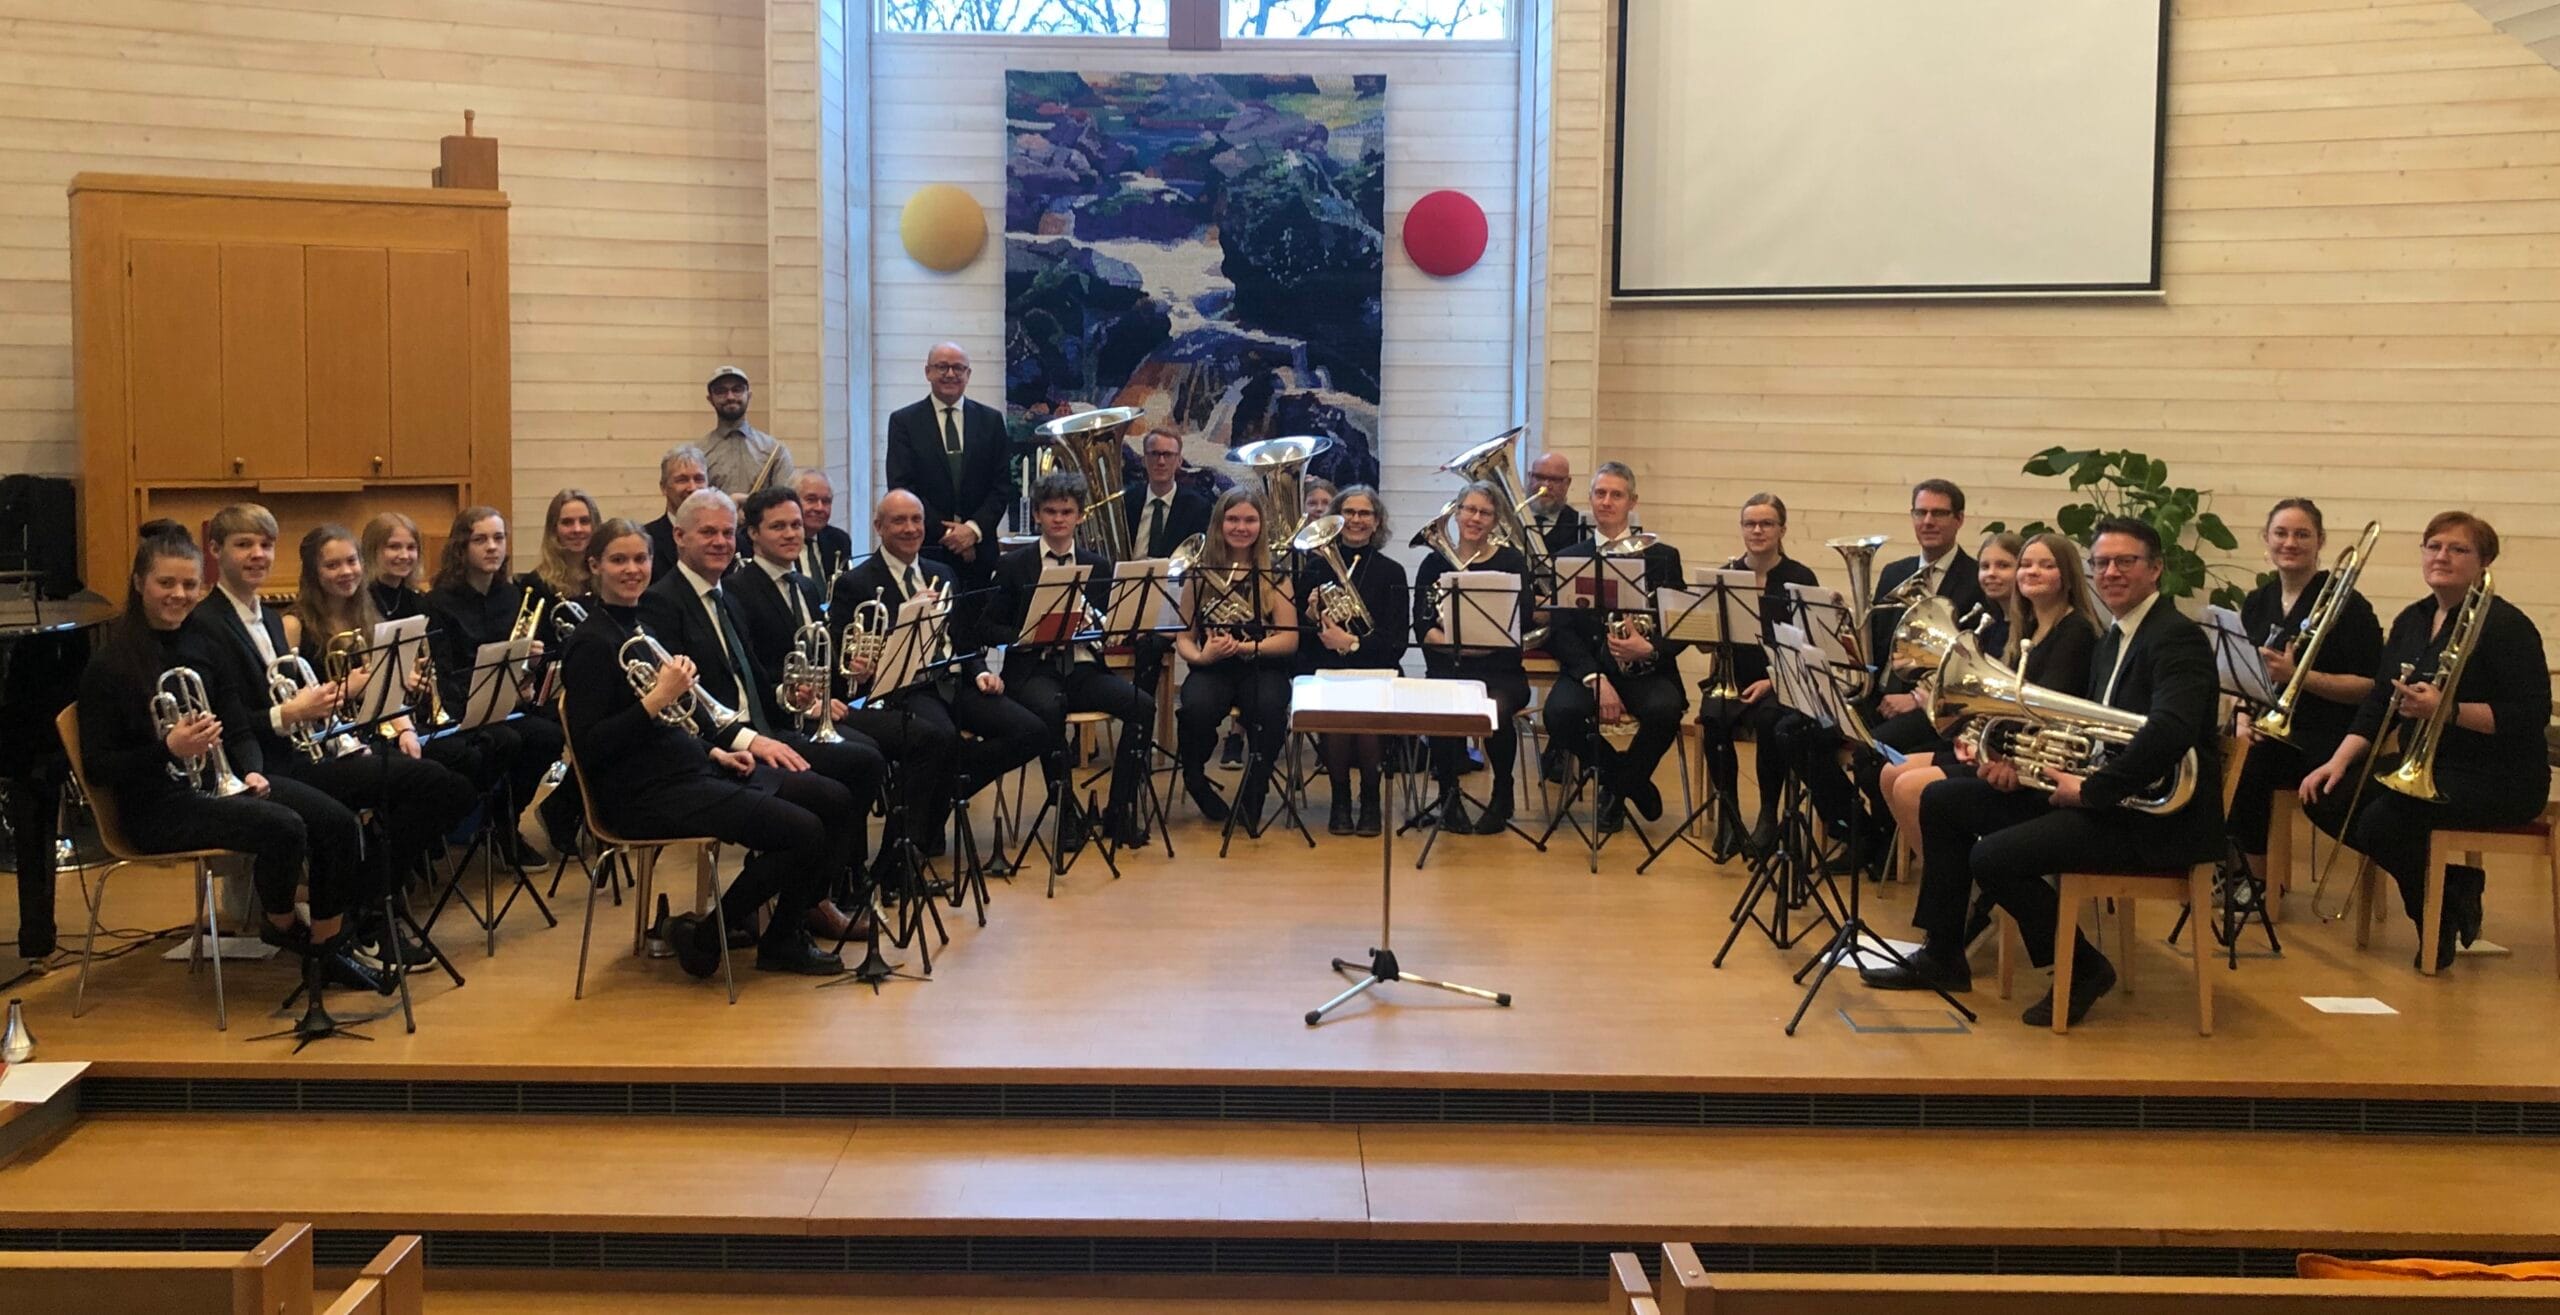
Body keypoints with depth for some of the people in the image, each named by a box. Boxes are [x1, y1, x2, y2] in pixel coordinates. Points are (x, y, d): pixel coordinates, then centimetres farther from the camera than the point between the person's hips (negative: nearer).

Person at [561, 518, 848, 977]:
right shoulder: (592, 645, -12)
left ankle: (788, 933, 10)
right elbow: (588, 750, -19)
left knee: (834, 801, 1)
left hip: (692, 768, 9)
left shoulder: (639, 625, 16)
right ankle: (704, 936, -2)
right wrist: (655, 699, -24)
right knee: (802, 831, -21)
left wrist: (713, 751, 9)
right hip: (646, 793, -9)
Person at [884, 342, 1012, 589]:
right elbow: (901, 487, -2)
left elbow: (1003, 485, 7)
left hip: (978, 552, 2)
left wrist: (974, 528, -8)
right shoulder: (903, 421, 4)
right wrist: (944, 533, -10)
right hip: (926, 550, -2)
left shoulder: (991, 420, 10)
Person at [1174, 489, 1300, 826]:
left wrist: (1242, 647, -17)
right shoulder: (1200, 571, 7)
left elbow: (1289, 639, -3)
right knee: (1196, 708, -34)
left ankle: (1253, 794, -9)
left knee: (1269, 709, -35)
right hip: (1212, 669, 1)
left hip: (1262, 668, 0)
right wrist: (1200, 656, -16)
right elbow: (1184, 636, 6)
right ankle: (1195, 781, -2)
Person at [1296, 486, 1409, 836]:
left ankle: (1370, 798, -8)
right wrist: (1312, 618, -12)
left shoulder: (1391, 572, 7)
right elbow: (1298, 637, 9)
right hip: (1325, 671, 1)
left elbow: (1397, 642, -1)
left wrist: (1353, 643, -16)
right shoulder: (1315, 568, 10)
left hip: (1375, 670, 0)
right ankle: (1340, 798, -10)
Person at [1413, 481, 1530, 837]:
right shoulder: (1435, 564, 10)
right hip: (1447, 670, 1)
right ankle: (1449, 797, -7)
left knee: (1497, 707, -34)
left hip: (1500, 671, -1)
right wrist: (1459, 644, -18)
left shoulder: (1511, 561, 6)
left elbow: (1521, 623, -5)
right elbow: (1422, 628, 0)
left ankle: (1501, 797, -6)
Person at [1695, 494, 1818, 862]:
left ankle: (1768, 817, -15)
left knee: (1769, 721, -34)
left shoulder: (1800, 578, -1)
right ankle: (1728, 821, -18)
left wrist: (1772, 680, -16)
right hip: (1734, 680, 2)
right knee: (1712, 720, -30)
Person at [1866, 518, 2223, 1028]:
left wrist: (2090, 789, -23)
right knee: (1942, 802, 7)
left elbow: (2168, 733, -30)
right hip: (2104, 794, 10)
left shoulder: (2177, 637, -14)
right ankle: (1941, 955, 14)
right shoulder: (2114, 637, 16)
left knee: (1993, 857, -24)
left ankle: (2083, 970, -3)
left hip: (2153, 816, -10)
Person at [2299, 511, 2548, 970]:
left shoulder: (2506, 625, -12)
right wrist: (2340, 760, -4)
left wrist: (2445, 709, -28)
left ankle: (2444, 915, -1)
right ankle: (2453, 882, 3)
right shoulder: (2411, 621, 11)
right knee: (2327, 799, -9)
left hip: (2498, 777, -8)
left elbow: (2531, 716, -18)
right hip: (2423, 765, 8)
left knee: (2384, 820, -29)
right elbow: (2379, 702, 10)